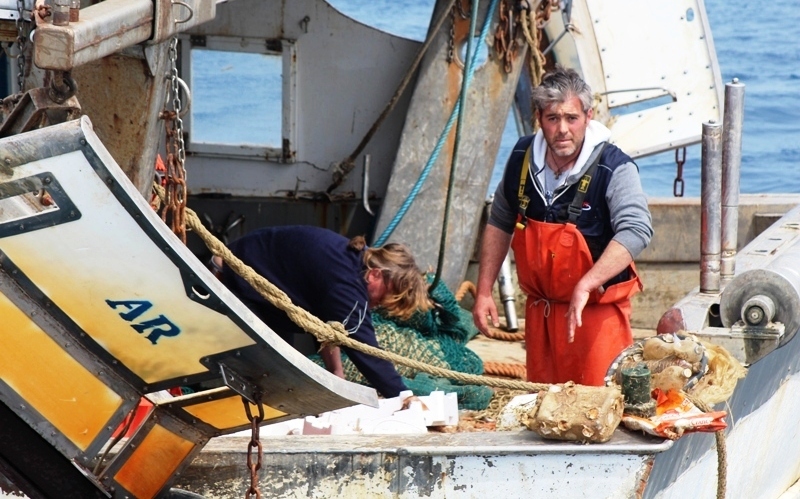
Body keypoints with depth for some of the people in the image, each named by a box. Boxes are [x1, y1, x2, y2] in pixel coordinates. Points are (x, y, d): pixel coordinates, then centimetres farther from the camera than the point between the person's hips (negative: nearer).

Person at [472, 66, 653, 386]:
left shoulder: (613, 168, -18)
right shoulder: (523, 158, 0)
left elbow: (636, 232, -31)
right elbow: (499, 224, 13)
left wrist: (585, 286, -39)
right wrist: (484, 291, 9)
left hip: (597, 312, -5)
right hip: (540, 310, 5)